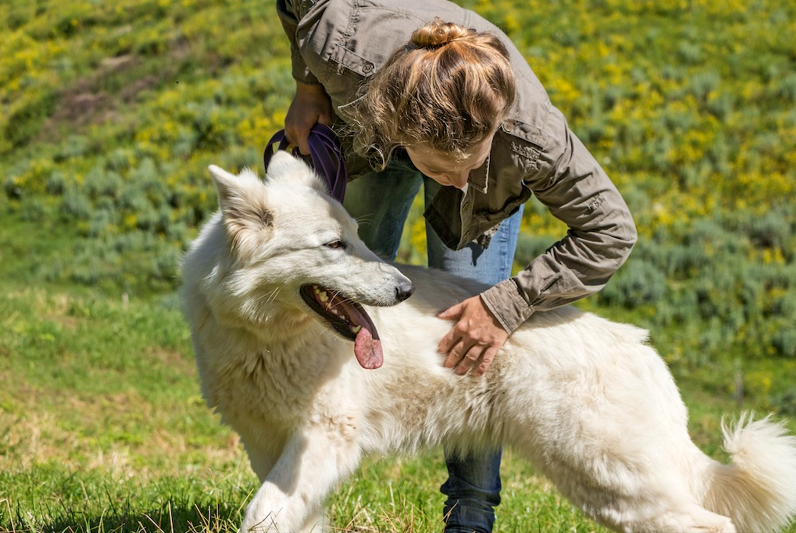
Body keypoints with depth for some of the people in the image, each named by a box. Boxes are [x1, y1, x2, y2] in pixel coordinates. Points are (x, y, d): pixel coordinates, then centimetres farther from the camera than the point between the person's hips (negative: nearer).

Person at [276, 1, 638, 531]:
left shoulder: (529, 134, -47)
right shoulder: (347, 54, -46)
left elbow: (612, 232, -33)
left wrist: (508, 305, -35)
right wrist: (308, 86, -21)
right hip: (369, 137, 2)